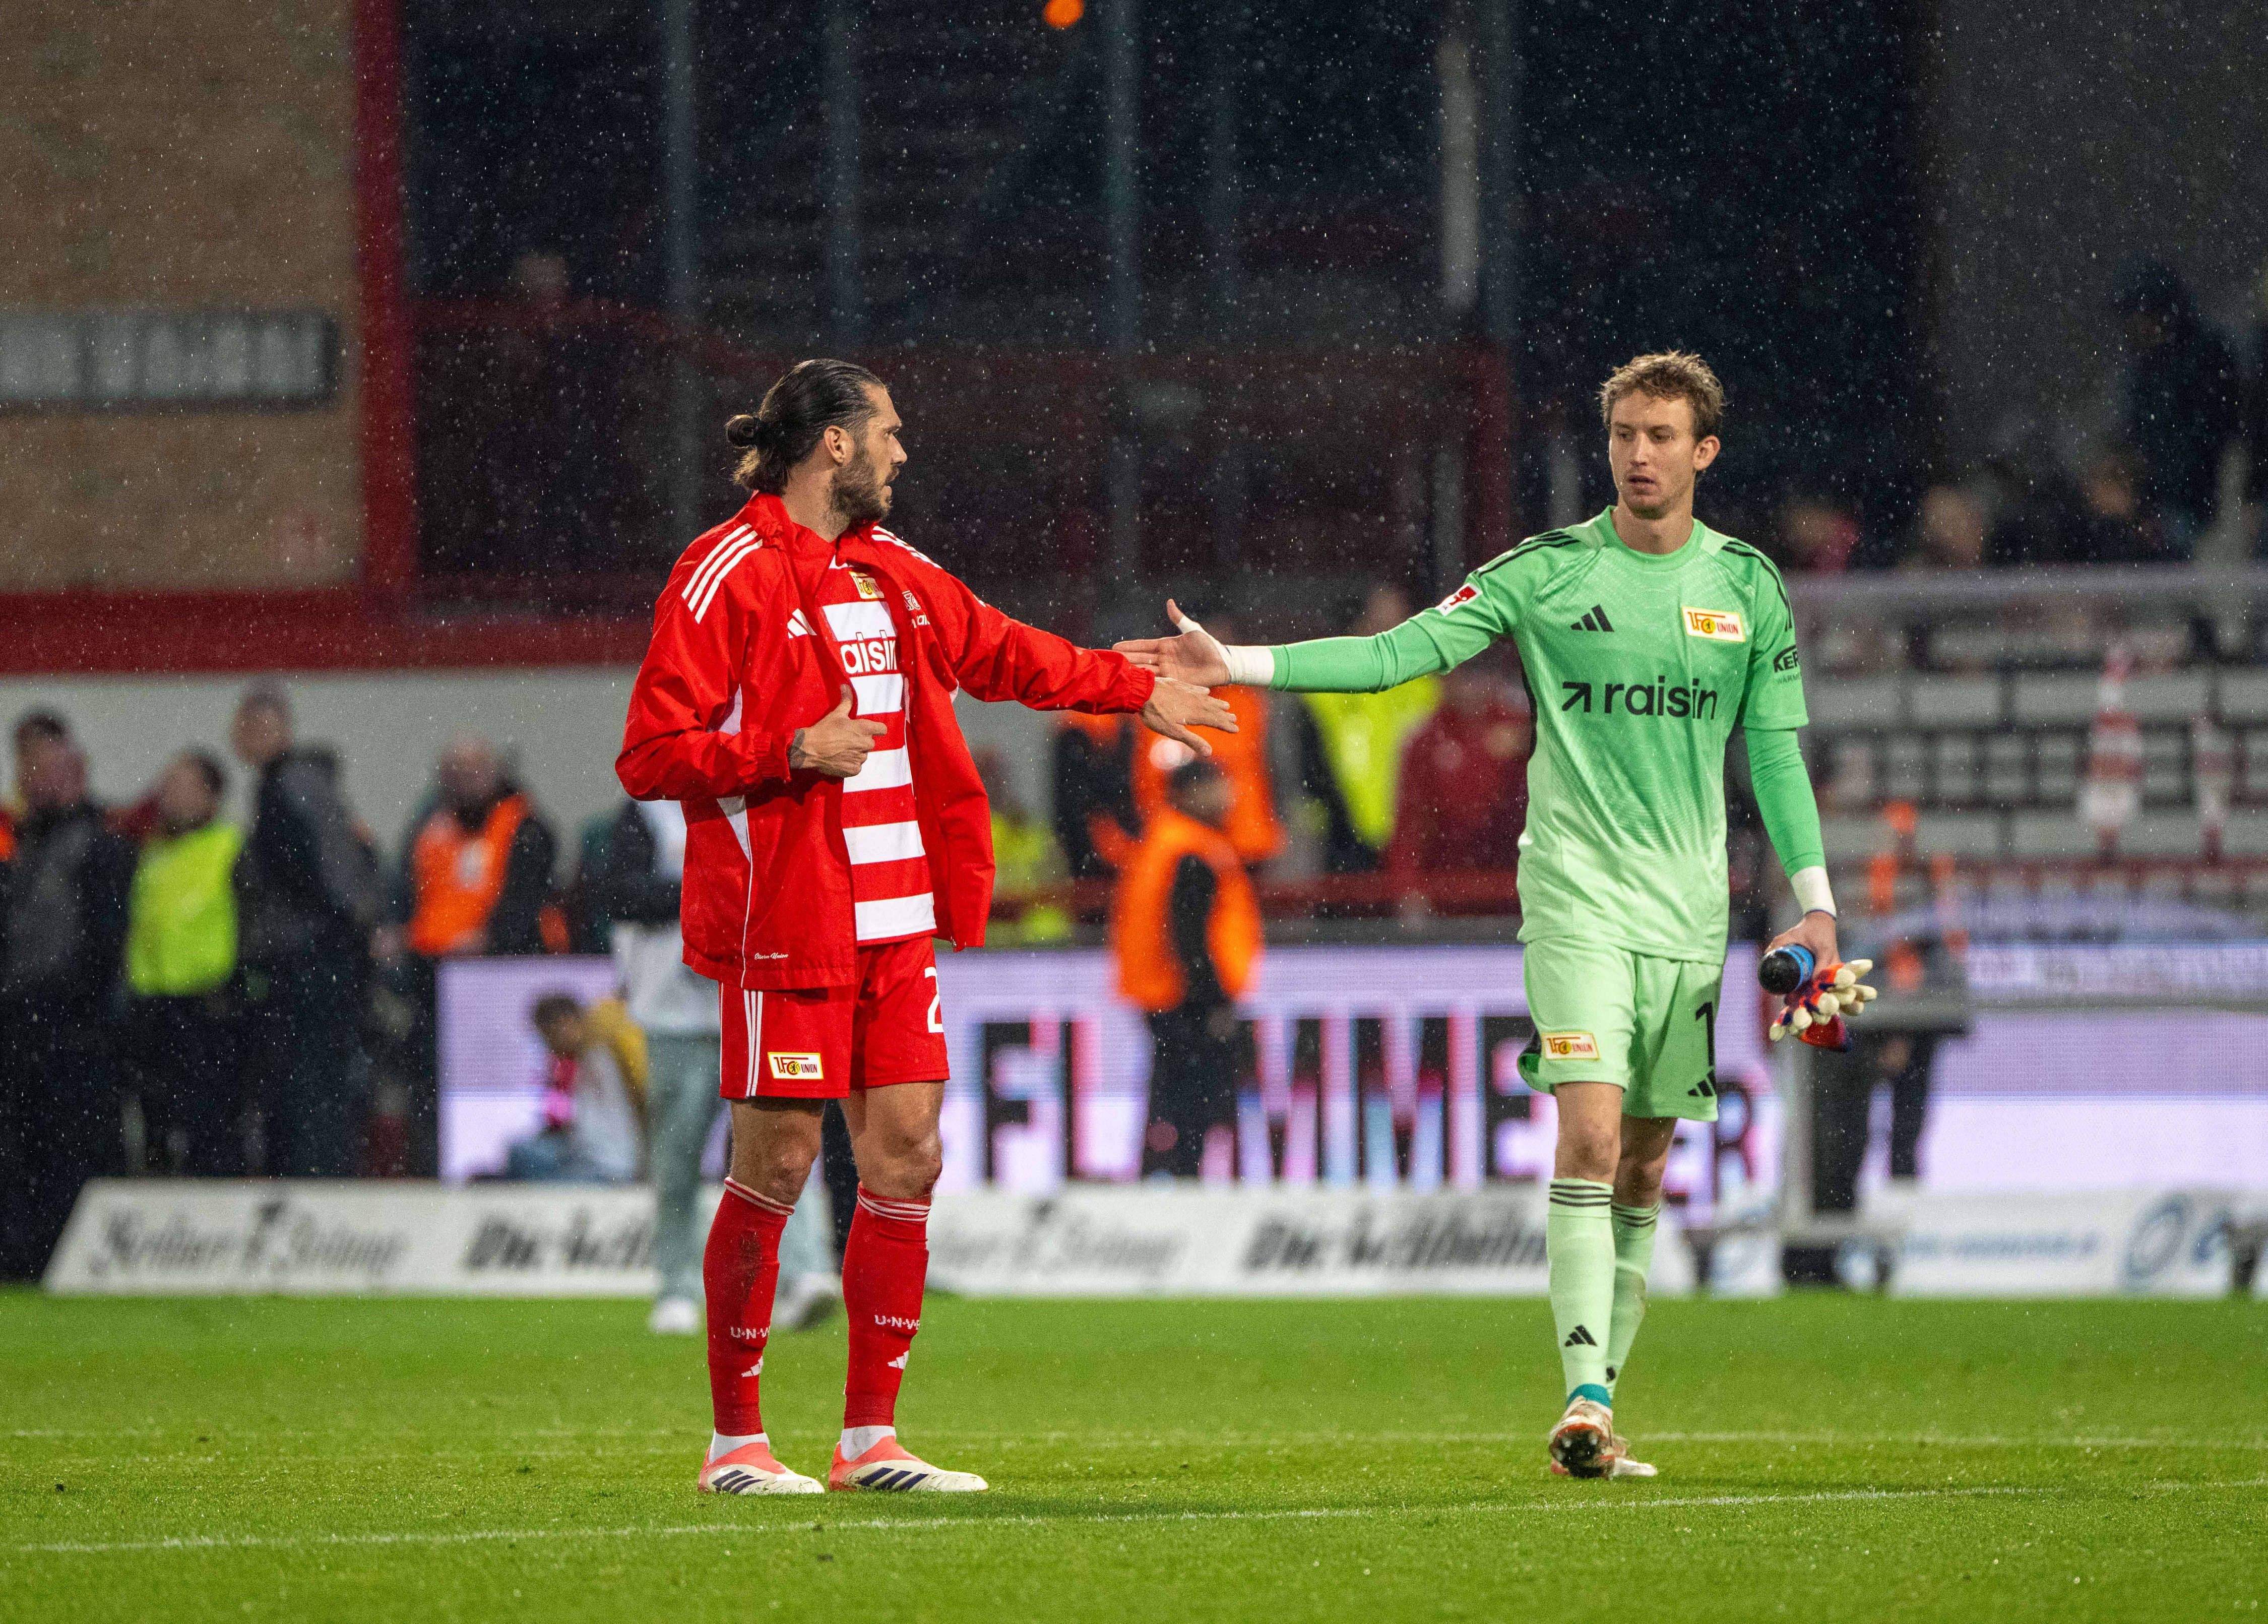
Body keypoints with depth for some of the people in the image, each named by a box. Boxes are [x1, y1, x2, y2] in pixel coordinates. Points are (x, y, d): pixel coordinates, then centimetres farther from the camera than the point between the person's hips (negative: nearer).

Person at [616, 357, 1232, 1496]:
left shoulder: (891, 575, 16)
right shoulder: (727, 576, -8)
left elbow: (1001, 653, 33)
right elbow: (651, 755, -10)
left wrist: (1135, 690, 36)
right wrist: (790, 751, -20)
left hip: (896, 925, 7)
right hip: (782, 924, -7)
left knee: (906, 1163, 3)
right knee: (774, 1170, -4)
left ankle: (871, 1435, 10)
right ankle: (736, 1439, 6)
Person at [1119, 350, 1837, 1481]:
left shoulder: (1746, 584, 8)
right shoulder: (1547, 572, 0)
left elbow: (1775, 751, 12)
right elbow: (1400, 653, -3)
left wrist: (1814, 902, 7)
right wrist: (1234, 665, -12)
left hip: (1690, 907, 3)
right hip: (1577, 889, -3)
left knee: (1643, 1166, 5)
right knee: (1589, 1134, -18)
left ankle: (1602, 1400, 14)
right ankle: (1585, 1399, -23)